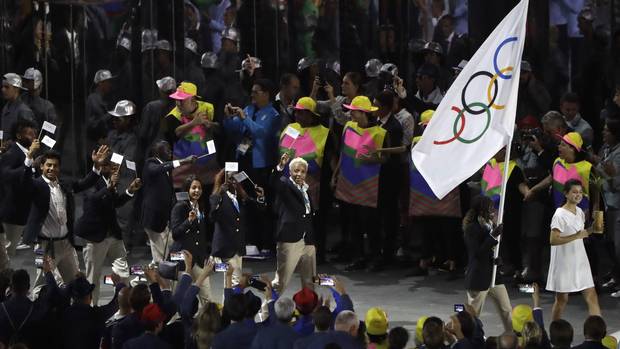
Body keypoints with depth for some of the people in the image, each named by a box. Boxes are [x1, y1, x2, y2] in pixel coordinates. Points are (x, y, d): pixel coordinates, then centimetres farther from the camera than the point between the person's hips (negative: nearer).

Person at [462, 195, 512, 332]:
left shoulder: (490, 224, 8)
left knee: (507, 310, 8)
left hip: (494, 275, 8)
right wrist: (493, 236, -26)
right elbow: (477, 253, -22)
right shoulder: (471, 228, -15)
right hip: (478, 278, -8)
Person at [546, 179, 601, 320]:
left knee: (592, 297, 1)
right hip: (564, 263, -7)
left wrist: (592, 229, 2)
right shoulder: (560, 215, -16)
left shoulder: (580, 212, 8)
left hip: (580, 261, 7)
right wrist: (576, 236, -28)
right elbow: (553, 240, -23)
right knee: (562, 299, 5)